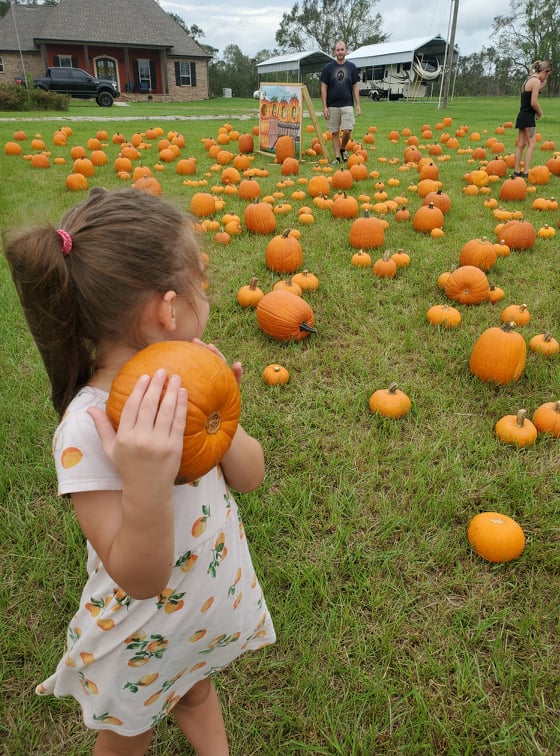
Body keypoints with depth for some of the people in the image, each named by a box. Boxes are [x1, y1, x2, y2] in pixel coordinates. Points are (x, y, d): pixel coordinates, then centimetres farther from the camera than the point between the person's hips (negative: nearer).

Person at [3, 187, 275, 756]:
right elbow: (141, 579, -30)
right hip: (143, 644, -5)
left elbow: (249, 477, -9)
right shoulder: (87, 430, -34)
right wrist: (148, 484, -48)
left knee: (196, 692, 35)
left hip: (217, 604, 5)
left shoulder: (177, 381, -17)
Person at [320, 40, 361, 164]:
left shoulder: (351, 67, 7)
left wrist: (358, 105, 1)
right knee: (335, 133, 2)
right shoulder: (328, 67, 2)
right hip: (332, 106, 0)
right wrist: (324, 107, -6)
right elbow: (324, 88, 1)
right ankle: (337, 156, 11)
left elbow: (355, 87, 10)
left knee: (347, 131, -12)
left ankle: (343, 149, 14)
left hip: (347, 105, 0)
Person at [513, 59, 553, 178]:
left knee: (521, 144, 10)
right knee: (532, 144, -7)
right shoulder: (536, 81, -12)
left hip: (522, 116, 9)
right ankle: (525, 172, -11)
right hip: (528, 116, -9)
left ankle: (517, 171, 12)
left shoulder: (528, 80, 16)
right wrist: (540, 112, -3)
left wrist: (541, 86, 11)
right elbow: (534, 103, -18)